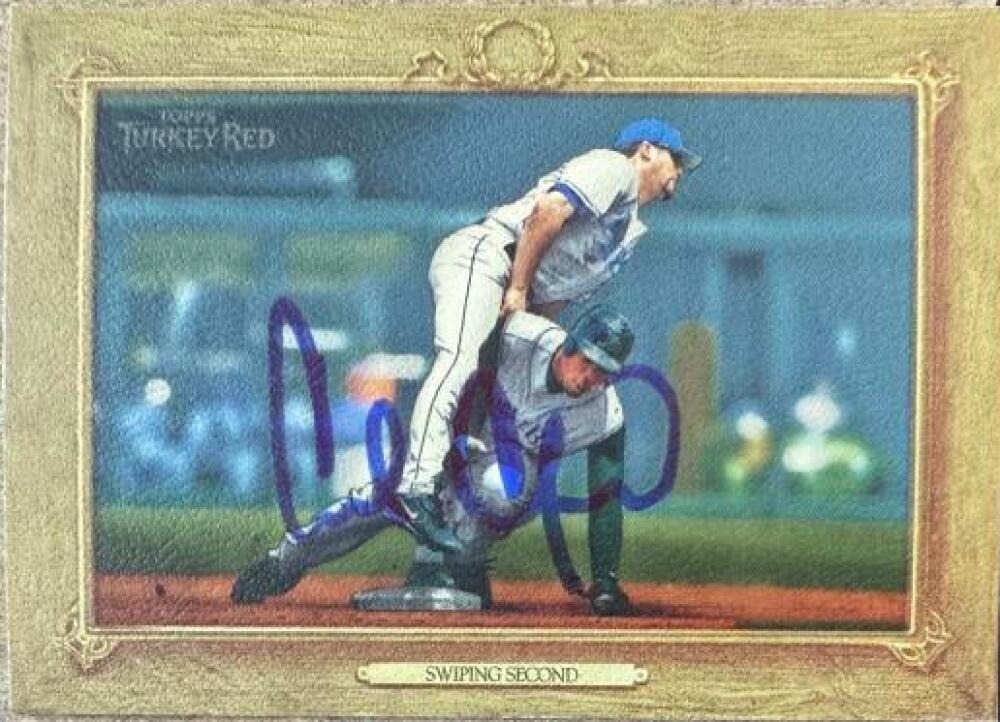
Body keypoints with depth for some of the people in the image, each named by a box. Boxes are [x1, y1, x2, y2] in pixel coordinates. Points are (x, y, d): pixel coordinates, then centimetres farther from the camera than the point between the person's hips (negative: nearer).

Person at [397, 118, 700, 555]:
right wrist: (518, 289, -15)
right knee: (459, 360, -28)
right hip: (479, 256, -11)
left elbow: (561, 292, 21)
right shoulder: (615, 167, 3)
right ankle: (417, 490, -42)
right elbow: (549, 209, -14)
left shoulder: (628, 230, 29)